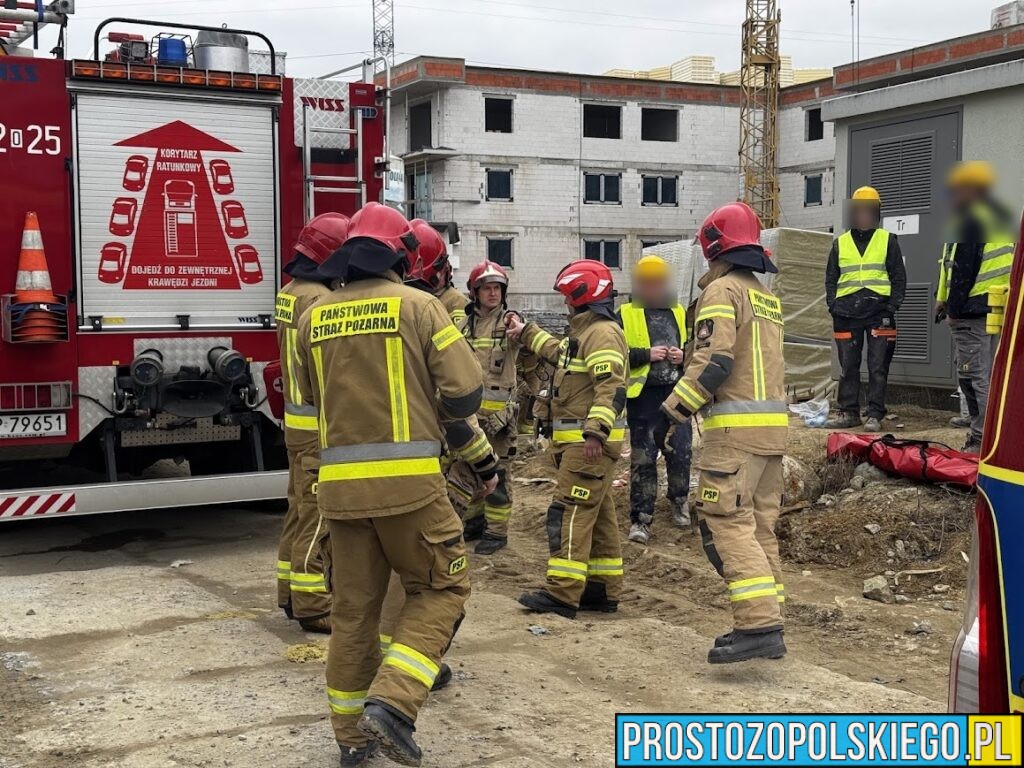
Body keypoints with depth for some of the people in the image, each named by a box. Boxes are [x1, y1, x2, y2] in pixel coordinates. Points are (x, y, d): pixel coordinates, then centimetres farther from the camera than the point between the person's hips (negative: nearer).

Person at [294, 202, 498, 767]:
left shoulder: (315, 316, 11)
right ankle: (391, 701, -6)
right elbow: (465, 392, -5)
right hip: (407, 478, -4)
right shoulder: (418, 305, -2)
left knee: (352, 607, 13)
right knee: (440, 588, 10)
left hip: (340, 481, 5)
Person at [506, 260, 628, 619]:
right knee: (598, 515, 13)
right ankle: (604, 589, 19)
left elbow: (612, 387, -25)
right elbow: (559, 353, 40)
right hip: (583, 441, 11)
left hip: (589, 443, -11)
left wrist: (596, 431, -33)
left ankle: (562, 593, -15)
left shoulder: (602, 333, -15)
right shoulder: (585, 331, 19)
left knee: (569, 512, -13)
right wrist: (527, 332, 44)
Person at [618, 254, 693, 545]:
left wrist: (684, 356, -3)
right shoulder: (626, 315, 3)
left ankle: (679, 501, 31)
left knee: (681, 453, 4)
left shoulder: (680, 313, 14)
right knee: (643, 460, -2)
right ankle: (640, 520, 4)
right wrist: (646, 354, -16)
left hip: (677, 394, 3)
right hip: (643, 395, -3)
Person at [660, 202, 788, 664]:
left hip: (735, 427, -9)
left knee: (727, 524, -9)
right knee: (760, 525, 11)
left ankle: (760, 625, -17)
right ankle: (765, 624, 13)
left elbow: (713, 361, -17)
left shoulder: (723, 289, -7)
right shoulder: (768, 298, 21)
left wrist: (672, 414, -12)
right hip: (773, 424, 9)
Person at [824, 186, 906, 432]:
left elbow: (899, 277, 6)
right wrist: (832, 304, 4)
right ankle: (848, 412, 13)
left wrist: (892, 305, -5)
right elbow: (831, 278, 17)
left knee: (878, 368, -2)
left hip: (878, 311, -2)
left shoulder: (887, 241, 8)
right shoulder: (840, 243, 14)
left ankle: (875, 415, 3)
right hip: (847, 312, 2)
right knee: (848, 366, 5)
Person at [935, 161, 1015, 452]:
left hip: (972, 311, -10)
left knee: (974, 376, -7)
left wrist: (953, 309, -14)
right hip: (999, 308, 10)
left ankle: (982, 439, -7)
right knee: (992, 375, 14)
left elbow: (963, 270, -18)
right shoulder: (999, 217, 19)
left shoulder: (970, 221, -12)